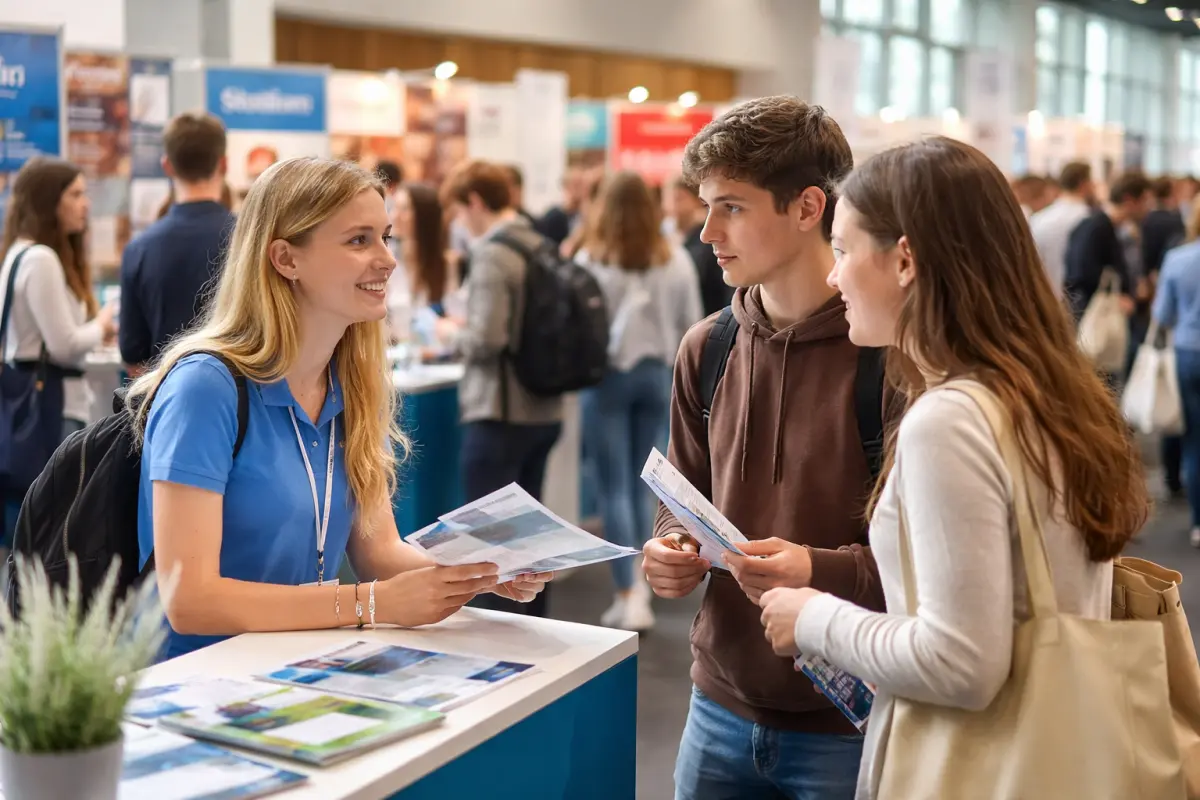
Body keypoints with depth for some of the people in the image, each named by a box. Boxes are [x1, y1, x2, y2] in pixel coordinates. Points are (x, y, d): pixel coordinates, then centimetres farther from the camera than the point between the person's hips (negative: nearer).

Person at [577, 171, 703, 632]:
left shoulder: (591, 260, -11)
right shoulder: (675, 261, -1)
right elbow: (692, 326, 5)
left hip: (607, 375, -4)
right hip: (656, 373, 4)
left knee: (614, 489, 1)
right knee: (637, 485, 14)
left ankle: (629, 596, -3)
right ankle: (636, 587, 20)